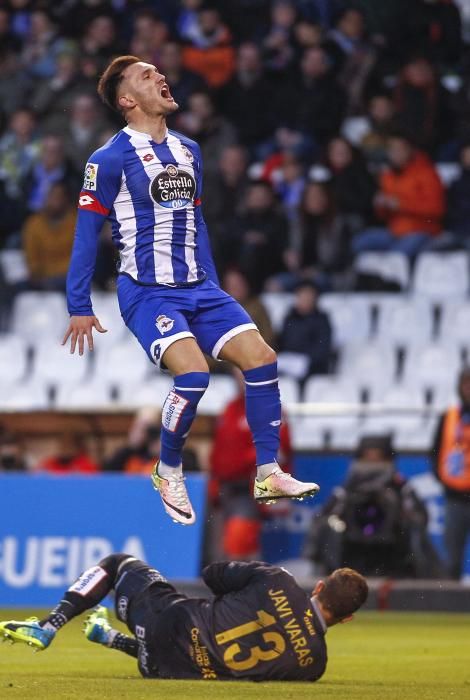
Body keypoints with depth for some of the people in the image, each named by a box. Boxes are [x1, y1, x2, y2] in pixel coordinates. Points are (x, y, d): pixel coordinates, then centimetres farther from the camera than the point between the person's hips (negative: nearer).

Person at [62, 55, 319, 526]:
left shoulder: (188, 151, 13)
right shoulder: (111, 158, -8)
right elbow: (87, 232, -5)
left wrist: (213, 287, 20)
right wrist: (79, 308, -6)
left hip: (198, 288, 7)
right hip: (147, 291, -7)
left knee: (261, 358, -7)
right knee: (193, 373, -25)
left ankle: (267, 474, 1)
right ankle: (168, 472, -2)